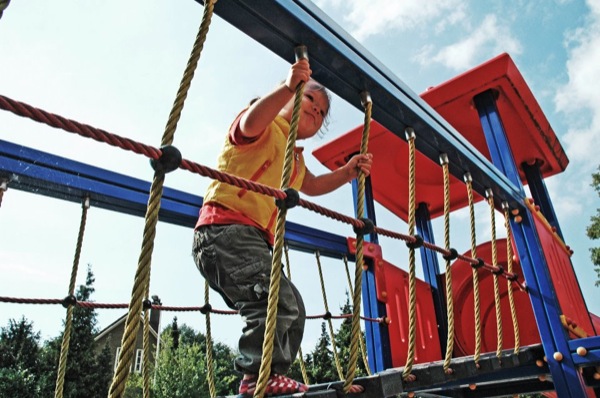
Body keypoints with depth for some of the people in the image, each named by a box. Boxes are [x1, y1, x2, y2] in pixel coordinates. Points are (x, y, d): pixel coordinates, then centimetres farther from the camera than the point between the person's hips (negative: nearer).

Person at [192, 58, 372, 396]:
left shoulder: (295, 157, 28)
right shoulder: (268, 126, 1)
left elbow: (312, 186, 35)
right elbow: (250, 123, -23)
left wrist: (347, 172, 20)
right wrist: (289, 87, -35)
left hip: (256, 240, 10)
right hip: (226, 229, -10)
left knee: (292, 310, 10)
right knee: (277, 300, -27)